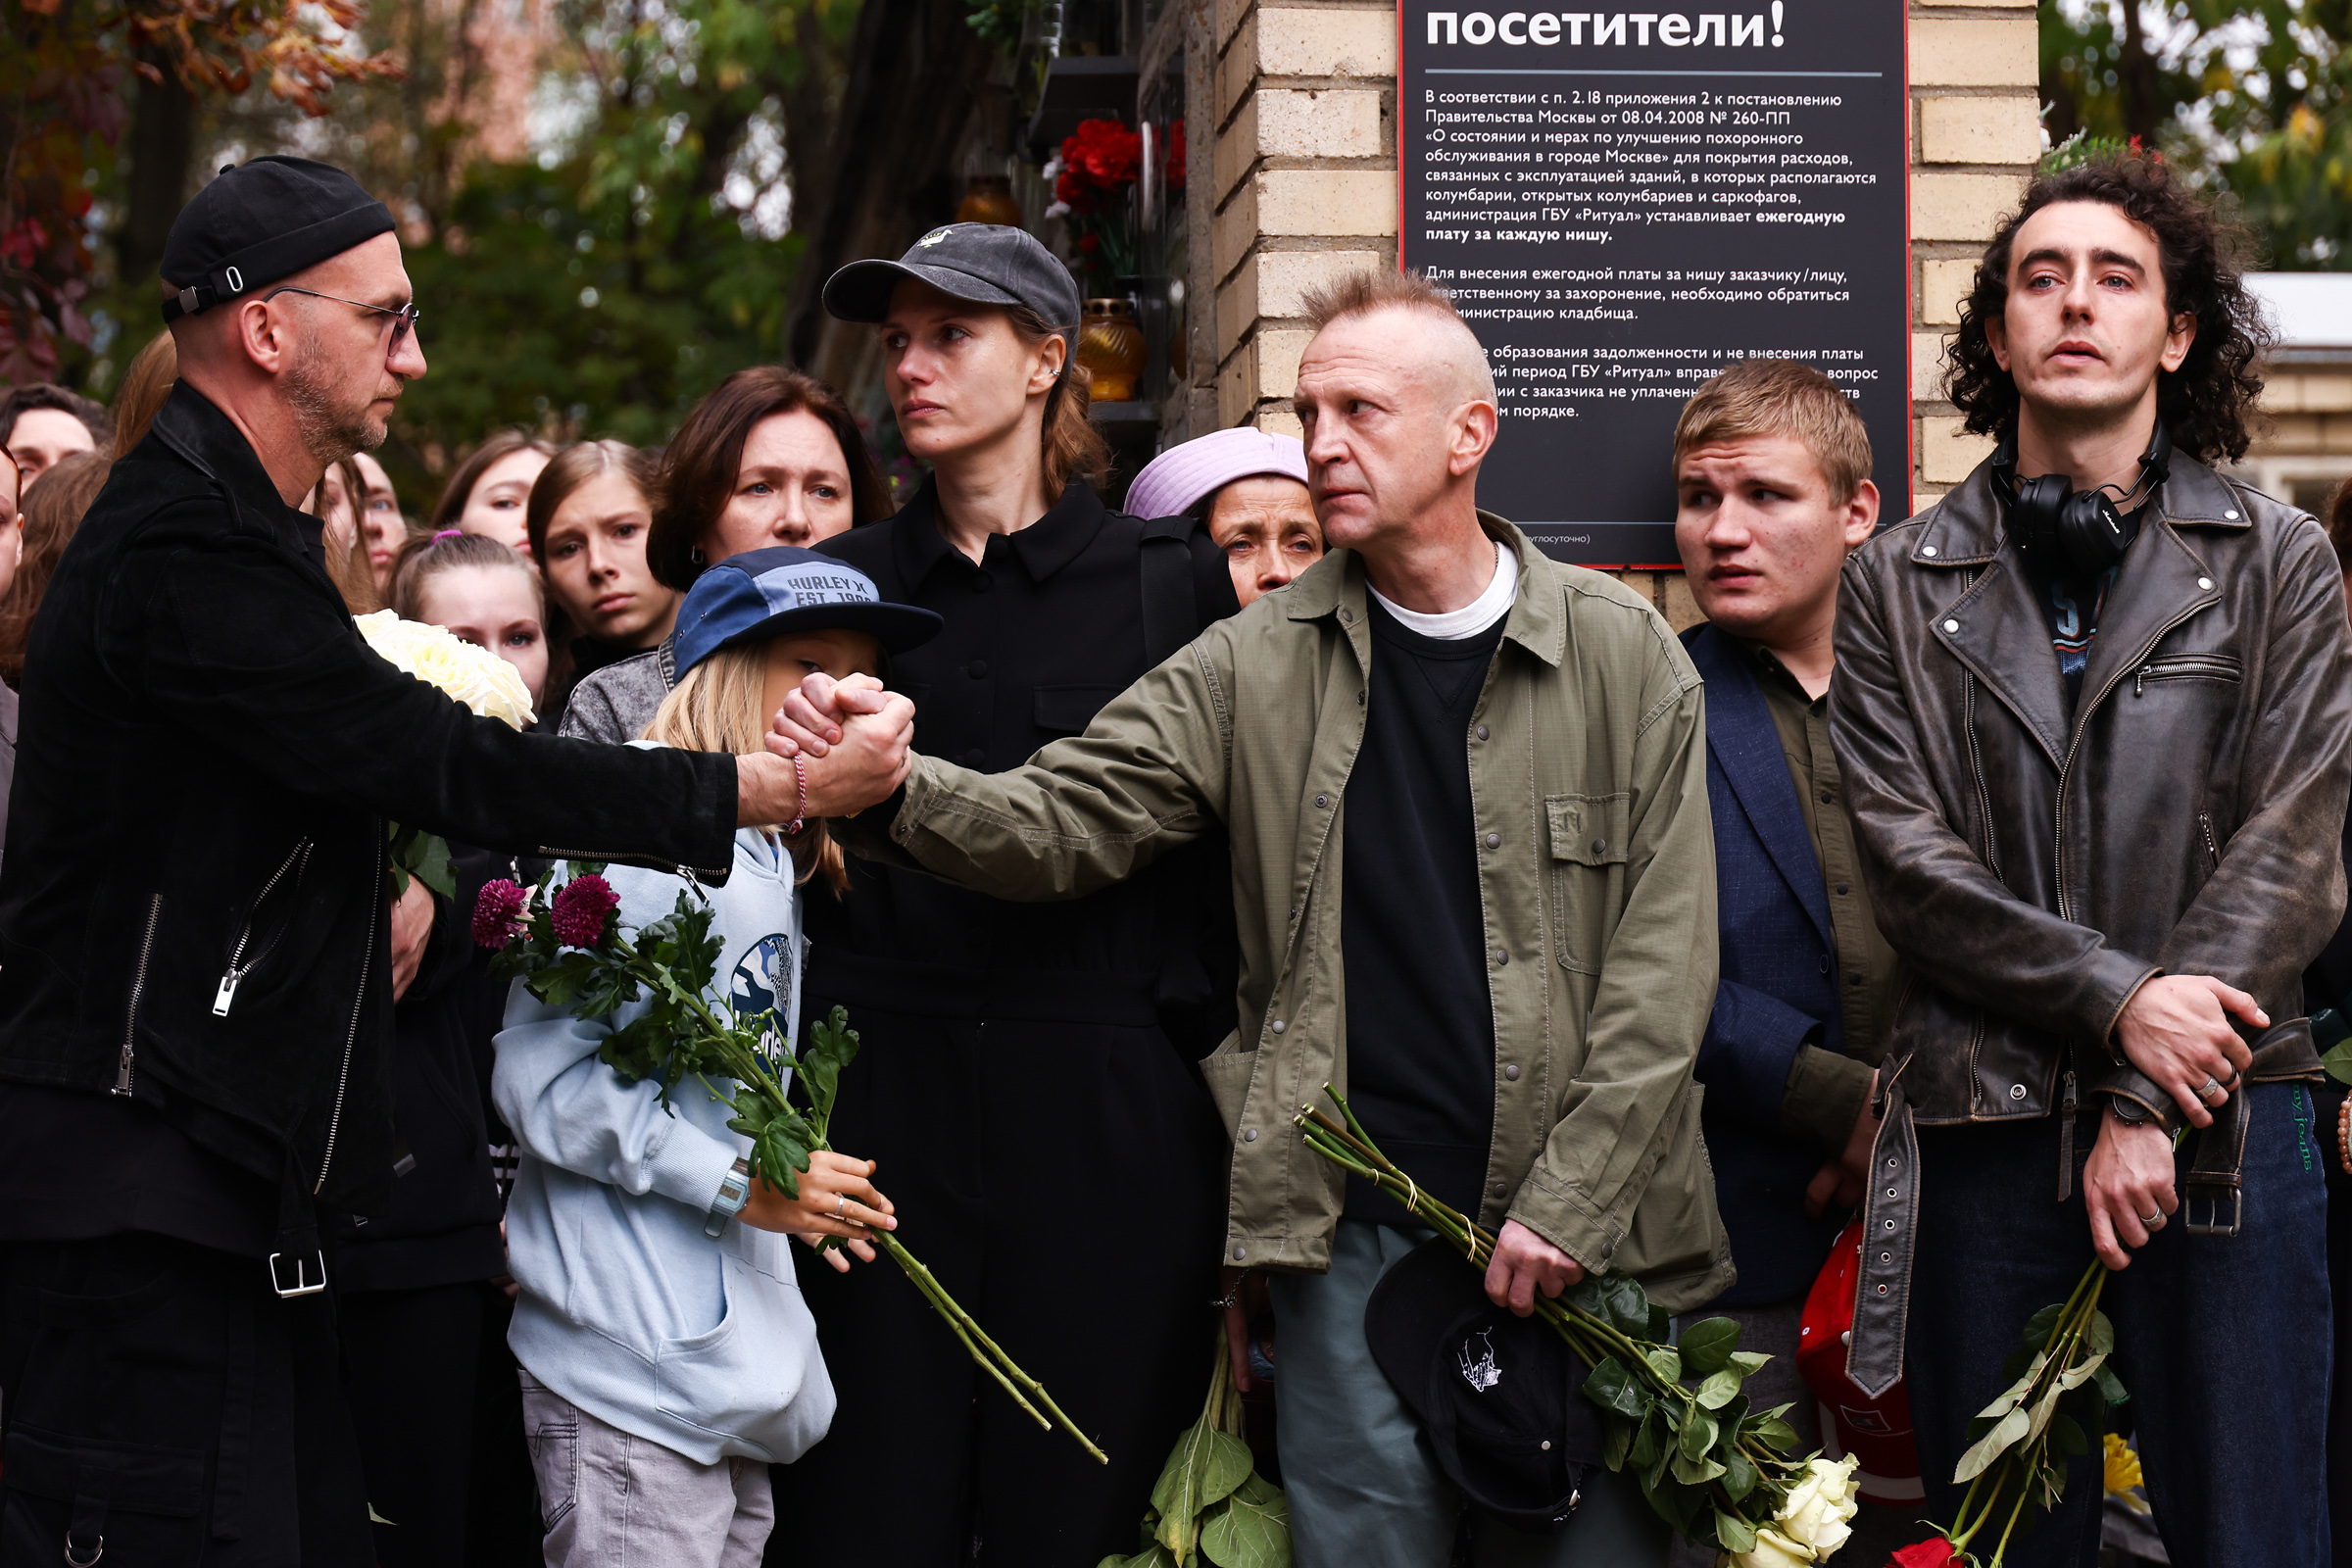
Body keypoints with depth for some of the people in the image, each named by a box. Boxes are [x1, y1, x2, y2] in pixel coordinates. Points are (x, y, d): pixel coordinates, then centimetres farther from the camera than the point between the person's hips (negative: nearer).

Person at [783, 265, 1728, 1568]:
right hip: (1354, 1230, 0)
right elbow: (1061, 824, -3)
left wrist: (1569, 1202, -8)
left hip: (1580, 1235, 0)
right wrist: (894, 783, -24)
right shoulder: (1253, 667, 5)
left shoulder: (1627, 661, 2)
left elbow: (1663, 959, -1)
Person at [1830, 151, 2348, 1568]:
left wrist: (2151, 1106, -11)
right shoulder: (1899, 586, 9)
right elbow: (1908, 857, 0)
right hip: (1985, 1126, 1)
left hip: (2217, 1130, -1)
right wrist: (2118, 1000, -13)